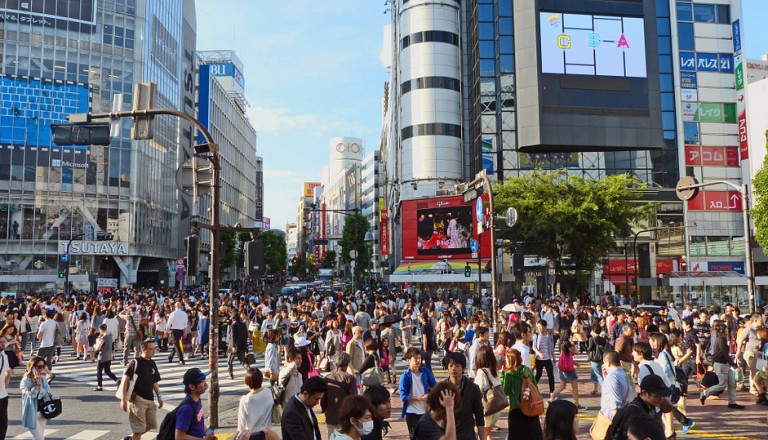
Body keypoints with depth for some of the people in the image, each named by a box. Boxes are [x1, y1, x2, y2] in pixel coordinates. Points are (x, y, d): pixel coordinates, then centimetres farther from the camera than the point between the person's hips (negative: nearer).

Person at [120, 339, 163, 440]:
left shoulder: (152, 364, 10)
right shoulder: (135, 363, -11)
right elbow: (125, 380, -14)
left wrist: (159, 396, 12)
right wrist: (123, 399, -19)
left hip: (150, 399, 7)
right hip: (137, 399, -7)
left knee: (151, 424, 13)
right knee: (139, 428, -2)